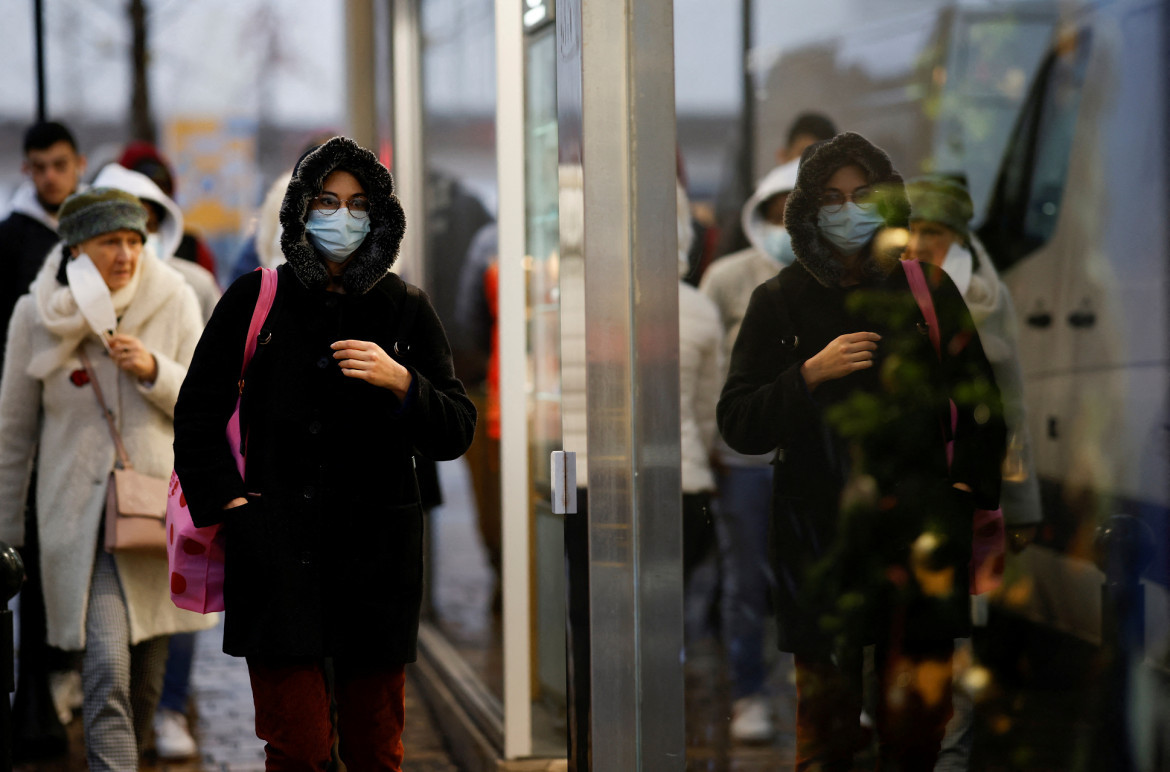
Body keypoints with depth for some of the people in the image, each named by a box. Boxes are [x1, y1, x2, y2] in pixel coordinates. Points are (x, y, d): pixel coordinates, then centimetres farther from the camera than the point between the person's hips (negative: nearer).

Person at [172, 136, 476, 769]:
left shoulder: (405, 309, 8)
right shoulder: (255, 300, 6)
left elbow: (456, 433, 6)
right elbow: (197, 413, 13)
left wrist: (401, 383, -13)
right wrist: (225, 498, 0)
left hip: (378, 549, 2)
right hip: (279, 546, -1)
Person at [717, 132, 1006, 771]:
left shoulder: (927, 290, 9)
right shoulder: (780, 301, 6)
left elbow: (980, 399, 19)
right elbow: (736, 425, 2)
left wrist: (971, 484, 9)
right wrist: (811, 375, -11)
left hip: (915, 528, 1)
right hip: (820, 538, -1)